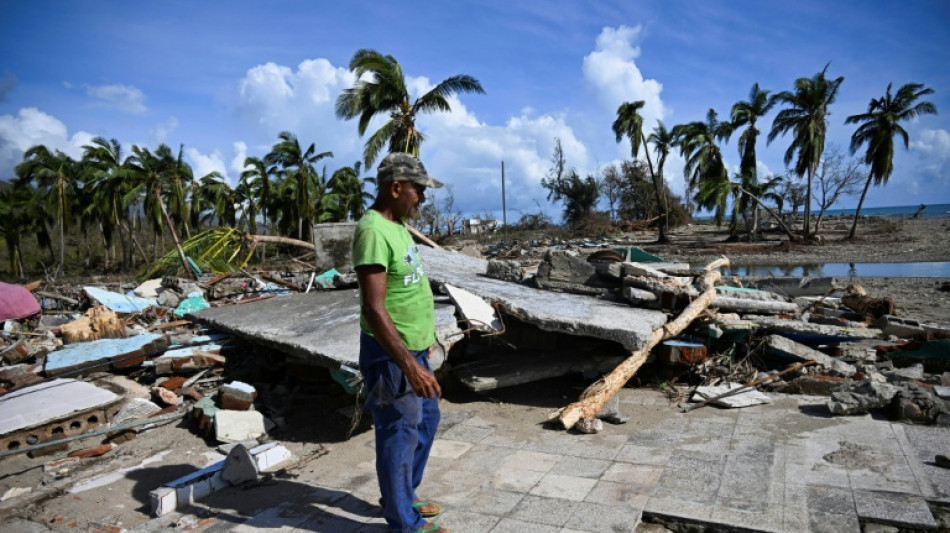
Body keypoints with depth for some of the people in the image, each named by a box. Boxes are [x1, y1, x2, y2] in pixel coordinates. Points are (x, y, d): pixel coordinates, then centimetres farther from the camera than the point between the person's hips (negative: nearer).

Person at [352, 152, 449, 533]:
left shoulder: (396, 225, 8)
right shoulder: (373, 231, -23)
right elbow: (374, 308, -27)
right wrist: (409, 365, -30)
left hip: (412, 348, 10)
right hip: (391, 354, -10)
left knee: (426, 420, 21)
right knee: (400, 434, 5)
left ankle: (403, 497, 39)